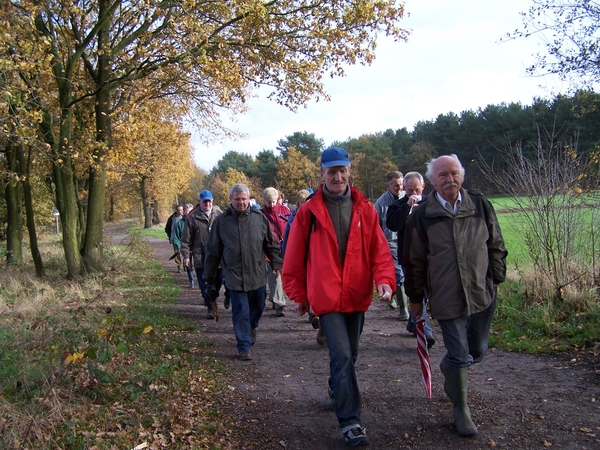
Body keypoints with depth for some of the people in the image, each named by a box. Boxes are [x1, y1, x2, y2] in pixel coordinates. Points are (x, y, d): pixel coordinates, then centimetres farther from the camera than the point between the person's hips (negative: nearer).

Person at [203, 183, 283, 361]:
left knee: (258, 307, 18)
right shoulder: (221, 221, -2)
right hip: (234, 277, -2)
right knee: (240, 312, 0)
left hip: (257, 275, 2)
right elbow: (213, 251, 4)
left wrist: (276, 264, 5)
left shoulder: (259, 218, 0)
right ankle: (244, 347, 12)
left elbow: (271, 244, 9)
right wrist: (209, 276, 7)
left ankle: (251, 327, 48)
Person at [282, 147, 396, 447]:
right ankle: (350, 422, -4)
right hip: (326, 296, -3)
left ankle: (337, 392, 44)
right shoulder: (308, 212, -4)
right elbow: (295, 257, 1)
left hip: (357, 296, 4)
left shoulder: (365, 209, 2)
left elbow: (379, 250, 0)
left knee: (348, 355, 18)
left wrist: (385, 281, -15)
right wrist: (298, 294, 4)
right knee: (342, 356, -12)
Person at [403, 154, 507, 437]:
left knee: (477, 351, 15)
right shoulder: (422, 216, -5)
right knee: (458, 355, 0)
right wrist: (415, 297, 5)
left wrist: (496, 277, 6)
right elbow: (414, 261, 2)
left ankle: (449, 371, 46)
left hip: (482, 293, 3)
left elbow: (496, 244, 10)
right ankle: (461, 409, 20)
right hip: (447, 297, -3)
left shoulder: (480, 204, 1)